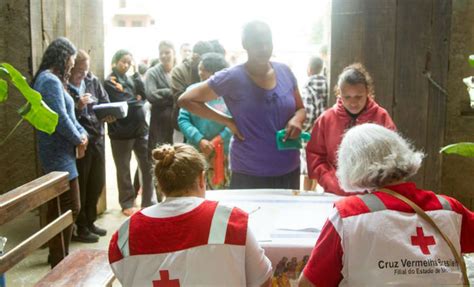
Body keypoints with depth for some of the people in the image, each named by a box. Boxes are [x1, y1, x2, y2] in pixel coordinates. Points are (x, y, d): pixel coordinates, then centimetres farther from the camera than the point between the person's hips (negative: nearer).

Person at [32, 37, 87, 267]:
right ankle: (60, 262, 5)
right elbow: (60, 118, -24)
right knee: (70, 208, -5)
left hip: (58, 153, 11)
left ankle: (57, 255, 30)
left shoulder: (52, 80, 16)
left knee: (59, 207, 18)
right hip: (59, 155, -11)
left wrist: (82, 133, -2)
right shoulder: (50, 80, -18)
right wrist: (78, 140, -9)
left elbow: (68, 115, 14)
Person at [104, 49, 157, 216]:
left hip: (140, 128, 6)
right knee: (124, 170, 7)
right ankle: (127, 204, 19)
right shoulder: (110, 82, -5)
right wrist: (137, 101, -2)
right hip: (121, 131, -5)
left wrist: (136, 74, -5)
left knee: (148, 166, 6)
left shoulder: (131, 78, 14)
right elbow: (121, 104, -17)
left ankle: (149, 202, 16)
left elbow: (143, 95, 0)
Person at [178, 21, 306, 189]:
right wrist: (228, 121, -11)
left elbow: (300, 109, 15)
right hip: (249, 174, -4)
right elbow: (186, 100, -7)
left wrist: (297, 119, -10)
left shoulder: (284, 72, 2)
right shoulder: (233, 78, -10)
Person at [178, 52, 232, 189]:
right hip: (196, 153, 2)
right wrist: (199, 140, -14)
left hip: (223, 154, -2)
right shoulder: (192, 90, 3)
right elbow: (183, 119, -1)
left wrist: (219, 140, -17)